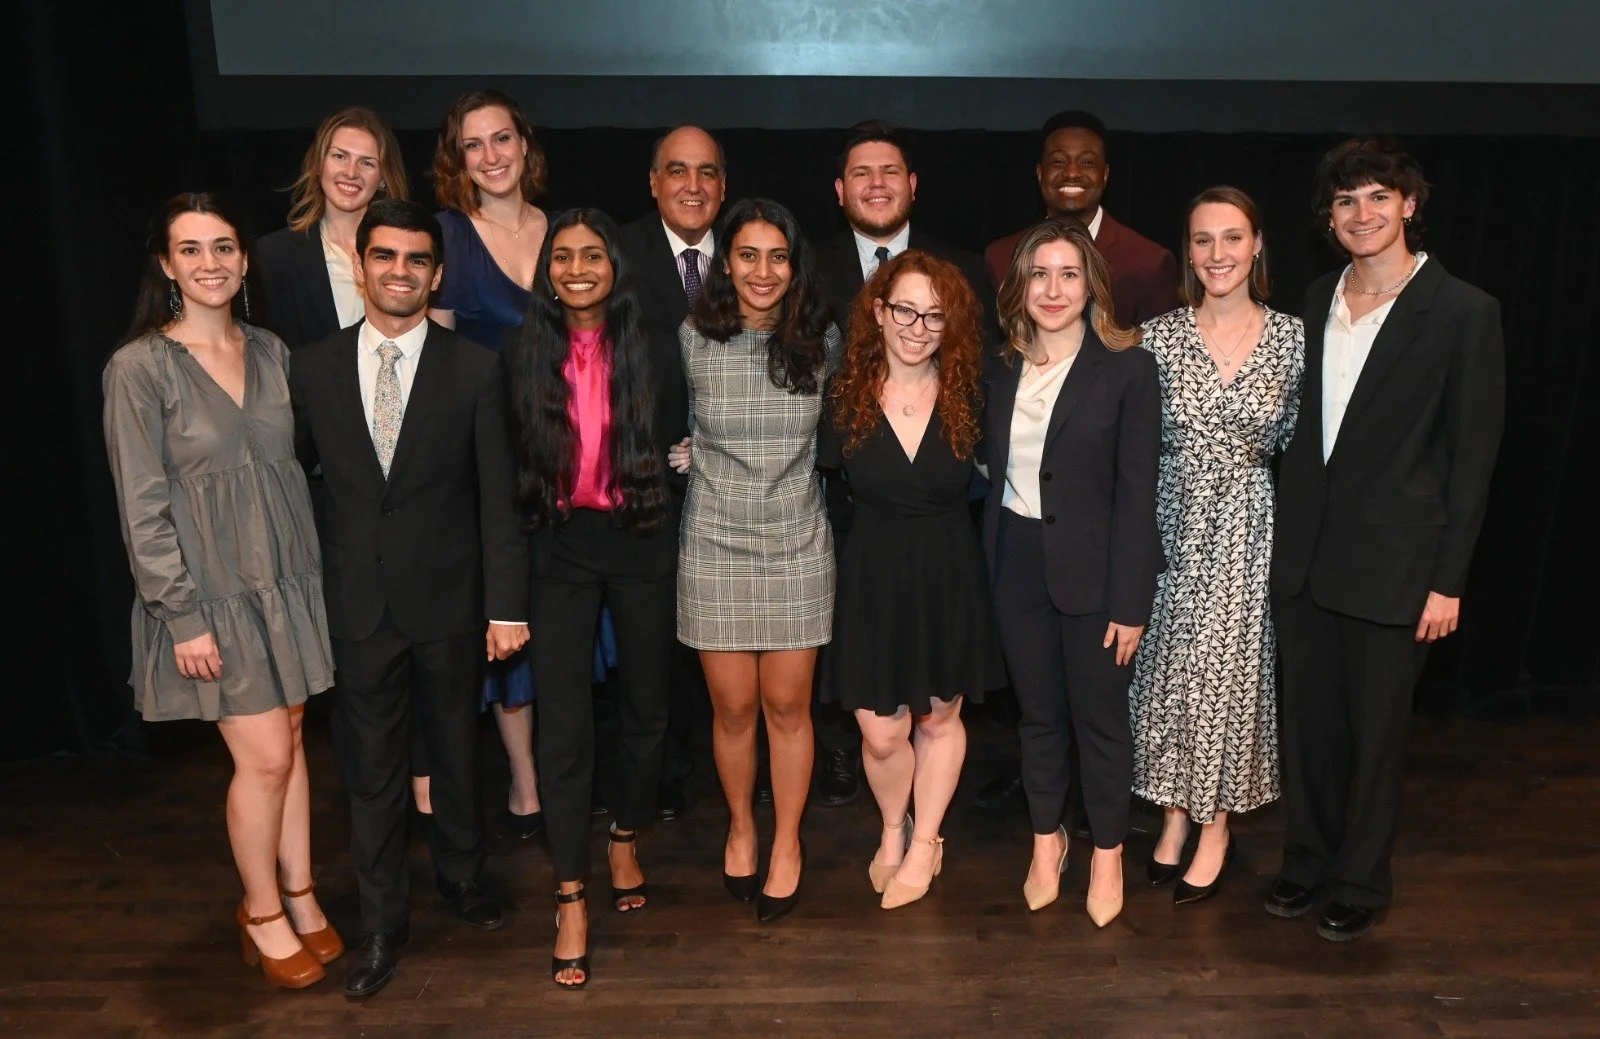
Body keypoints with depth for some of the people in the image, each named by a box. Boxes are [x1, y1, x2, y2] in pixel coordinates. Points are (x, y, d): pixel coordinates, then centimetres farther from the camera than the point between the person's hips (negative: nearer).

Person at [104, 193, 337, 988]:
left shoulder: (270, 352, 4)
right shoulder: (138, 368, -10)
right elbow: (143, 509, -11)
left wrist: (313, 571, 8)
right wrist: (184, 617, -13)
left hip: (286, 581, 5)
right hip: (211, 592, -4)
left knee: (289, 744, 12)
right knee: (264, 758, -1)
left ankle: (298, 895, 28)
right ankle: (261, 913, 21)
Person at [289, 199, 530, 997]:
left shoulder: (475, 370, -5)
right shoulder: (312, 369, 0)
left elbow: (498, 499, -6)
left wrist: (507, 605, -7)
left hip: (448, 600, -1)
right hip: (358, 603, 1)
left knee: (456, 752, 16)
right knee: (370, 769, 10)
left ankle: (462, 877, 40)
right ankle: (382, 924, 27)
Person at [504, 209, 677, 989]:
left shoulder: (648, 346, -1)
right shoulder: (527, 353, 1)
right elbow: (516, 458, 6)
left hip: (641, 541, 1)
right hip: (562, 547, 0)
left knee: (645, 706, 12)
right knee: (564, 724, -2)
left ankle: (625, 842, 37)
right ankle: (571, 900, 8)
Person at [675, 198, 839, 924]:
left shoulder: (821, 343, -4)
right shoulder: (695, 341, -6)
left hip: (796, 546, 0)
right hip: (715, 546, 0)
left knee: (787, 705, 7)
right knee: (733, 706, 8)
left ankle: (787, 843, 27)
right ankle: (740, 827, 34)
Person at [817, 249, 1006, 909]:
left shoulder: (967, 398, -5)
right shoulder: (844, 396, -7)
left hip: (949, 580, 1)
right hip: (872, 579, -1)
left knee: (939, 718, 14)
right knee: (880, 733, 2)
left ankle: (923, 845, 36)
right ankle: (892, 832, 34)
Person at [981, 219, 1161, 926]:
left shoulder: (1127, 368, -8)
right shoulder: (1002, 370, 6)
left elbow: (1136, 493, -11)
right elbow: (993, 475, 7)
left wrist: (1129, 601, -13)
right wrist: (986, 572, 1)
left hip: (1091, 569, -4)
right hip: (1015, 566, 4)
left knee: (1100, 717, 9)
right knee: (1037, 714, 16)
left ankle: (1107, 854, 29)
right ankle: (1045, 841, 35)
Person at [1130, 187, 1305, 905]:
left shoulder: (1292, 337, -3)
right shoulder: (1159, 336, -2)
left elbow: (1300, 442, 6)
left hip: (1248, 529, -1)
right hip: (1174, 524, 1)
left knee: (1230, 669, 6)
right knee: (1169, 668, 8)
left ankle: (1215, 828, 24)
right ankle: (1176, 815, 28)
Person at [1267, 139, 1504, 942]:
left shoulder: (1464, 313, -8)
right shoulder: (1318, 301, 8)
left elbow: (1473, 457, -8)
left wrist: (1448, 580, -9)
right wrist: (1288, 535, 8)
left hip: (1391, 564, -4)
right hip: (1305, 554, 5)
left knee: (1376, 731, 9)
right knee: (1308, 721, 14)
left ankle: (1360, 884, 26)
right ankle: (1307, 861, 32)